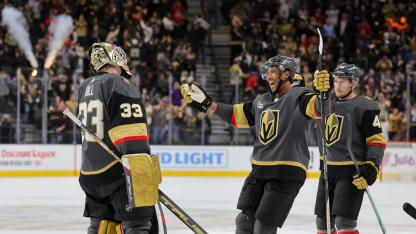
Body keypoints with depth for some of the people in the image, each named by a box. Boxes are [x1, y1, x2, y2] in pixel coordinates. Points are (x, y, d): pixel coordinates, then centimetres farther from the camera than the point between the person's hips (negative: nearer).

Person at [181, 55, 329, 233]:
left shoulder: (298, 97, -7)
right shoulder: (262, 101, 17)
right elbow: (236, 114, 28)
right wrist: (207, 103, 23)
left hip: (287, 173, -7)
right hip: (260, 171, 7)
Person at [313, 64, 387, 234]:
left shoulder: (365, 107, -10)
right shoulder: (330, 101, 11)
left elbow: (377, 141, -11)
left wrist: (371, 168, -22)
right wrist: (320, 89, -18)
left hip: (352, 172, -7)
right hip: (328, 169, 7)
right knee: (323, 220, 13)